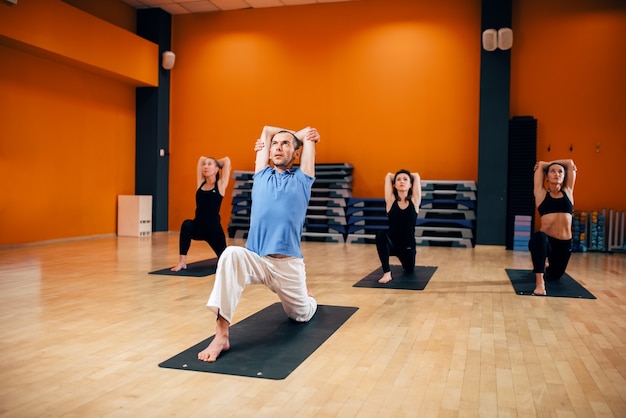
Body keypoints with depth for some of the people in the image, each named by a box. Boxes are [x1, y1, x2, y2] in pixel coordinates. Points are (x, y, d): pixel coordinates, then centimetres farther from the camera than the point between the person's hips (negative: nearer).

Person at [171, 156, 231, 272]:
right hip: (198, 227, 2)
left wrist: (217, 164, 13)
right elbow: (201, 159, 13)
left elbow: (227, 160, -2)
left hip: (214, 228, -2)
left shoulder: (220, 185, -2)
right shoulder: (201, 183, 7)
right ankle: (182, 262, -26)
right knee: (186, 224, -33)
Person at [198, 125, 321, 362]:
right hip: (254, 259, 1)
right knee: (231, 255, -34)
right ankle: (221, 335, -34)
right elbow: (267, 130, 23)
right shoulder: (262, 176, 13)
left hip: (288, 263, 0)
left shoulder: (301, 178, 7)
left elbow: (310, 134, 16)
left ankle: (307, 297, 56)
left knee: (300, 315, 17)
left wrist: (299, 138, 32)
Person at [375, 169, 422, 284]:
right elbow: (388, 176, -2)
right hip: (392, 243, -2)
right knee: (381, 235, -36)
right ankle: (387, 273, -26)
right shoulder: (391, 200, -6)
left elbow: (416, 176, -2)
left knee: (409, 269, 26)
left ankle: (402, 258, 64)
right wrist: (395, 177, 17)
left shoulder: (414, 201, -5)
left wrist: (410, 176, 16)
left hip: (408, 245, 2)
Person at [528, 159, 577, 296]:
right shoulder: (541, 194, 3)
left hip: (565, 243, 4)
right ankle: (540, 282, -35)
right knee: (539, 237, -41)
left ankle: (545, 263, 60)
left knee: (555, 275, 22)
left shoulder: (568, 192, 9)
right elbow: (540, 165, 9)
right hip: (545, 241, -4)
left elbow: (570, 163, 14)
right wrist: (542, 166, 27)